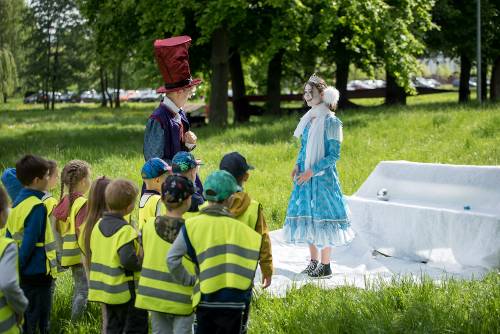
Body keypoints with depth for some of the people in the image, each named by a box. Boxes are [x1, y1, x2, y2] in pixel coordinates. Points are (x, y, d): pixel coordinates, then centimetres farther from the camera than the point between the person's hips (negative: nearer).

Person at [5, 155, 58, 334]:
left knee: (23, 317, 16)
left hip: (22, 271, 8)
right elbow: (29, 242, -21)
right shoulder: (37, 206, -17)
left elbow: (10, 237, 13)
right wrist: (19, 265, -14)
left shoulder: (17, 203, 9)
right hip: (37, 272, -8)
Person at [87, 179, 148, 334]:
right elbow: (128, 260, -29)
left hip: (105, 289, 8)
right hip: (126, 291, -8)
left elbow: (93, 251, 14)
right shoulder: (125, 231, -21)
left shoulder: (99, 225, 5)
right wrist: (140, 264, -10)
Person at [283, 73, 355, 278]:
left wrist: (311, 172, -17)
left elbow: (334, 154, -14)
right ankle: (314, 261, 22)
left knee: (322, 217, -3)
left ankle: (325, 266, 6)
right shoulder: (309, 119, 10)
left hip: (323, 177, -7)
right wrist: (298, 166, 3)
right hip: (305, 176, 7)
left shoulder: (331, 122, -12)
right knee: (308, 216, 11)